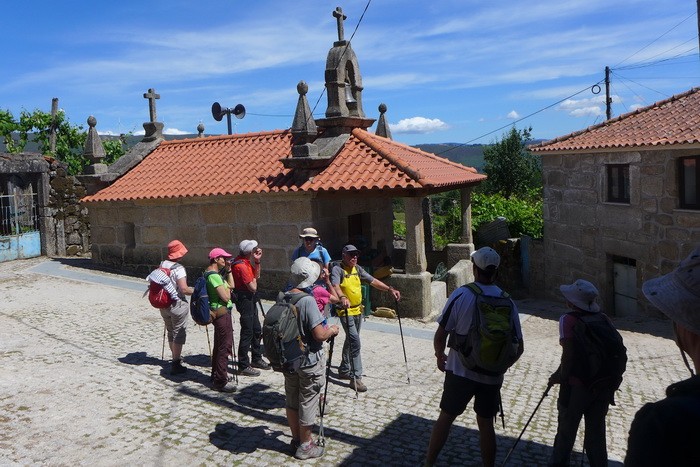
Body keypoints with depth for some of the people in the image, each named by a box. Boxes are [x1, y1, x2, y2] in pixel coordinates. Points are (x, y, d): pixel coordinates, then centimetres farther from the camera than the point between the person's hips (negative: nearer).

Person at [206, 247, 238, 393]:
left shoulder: (216, 273, 12)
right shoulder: (214, 275, -20)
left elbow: (231, 286, 16)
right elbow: (226, 297, -24)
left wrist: (228, 271, 10)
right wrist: (227, 287, -5)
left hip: (220, 313, 11)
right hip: (222, 313, -11)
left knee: (219, 345, 20)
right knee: (225, 347, -5)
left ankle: (217, 376, 32)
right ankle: (220, 381, 2)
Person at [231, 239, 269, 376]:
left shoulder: (246, 261, 7)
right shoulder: (241, 266, -23)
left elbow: (257, 276, 16)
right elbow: (253, 287, -23)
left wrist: (257, 261, 5)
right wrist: (253, 280, -2)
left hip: (250, 299, 10)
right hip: (245, 299, -10)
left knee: (257, 331, 18)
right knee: (247, 333, -4)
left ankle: (256, 359, 32)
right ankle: (243, 366, 4)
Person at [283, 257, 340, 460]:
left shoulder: (283, 298, -2)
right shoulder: (307, 301, -24)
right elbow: (319, 335, -25)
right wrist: (332, 330, -5)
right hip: (309, 361, -7)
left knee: (291, 400, 18)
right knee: (307, 402, 8)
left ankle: (296, 439, 35)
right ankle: (305, 446, 22)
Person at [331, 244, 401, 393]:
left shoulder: (357, 269, 9)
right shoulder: (337, 269, -14)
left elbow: (373, 281, 5)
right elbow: (335, 285, -31)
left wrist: (390, 289, -6)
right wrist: (342, 297, -51)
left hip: (358, 310, 8)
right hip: (346, 311, -8)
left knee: (350, 341, 19)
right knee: (355, 343, -12)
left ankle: (344, 370, 34)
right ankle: (356, 378, -5)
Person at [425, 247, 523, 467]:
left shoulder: (461, 295, -13)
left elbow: (440, 336, -10)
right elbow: (518, 347, 1)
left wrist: (440, 356, 9)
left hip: (460, 372, -2)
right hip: (492, 376, 2)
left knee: (445, 418, 14)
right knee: (486, 424, 16)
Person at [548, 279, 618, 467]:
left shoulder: (568, 320, -14)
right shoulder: (603, 318, 1)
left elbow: (569, 354, -18)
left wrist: (561, 376, -4)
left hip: (577, 385, -5)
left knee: (566, 430, 12)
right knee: (596, 431, 18)